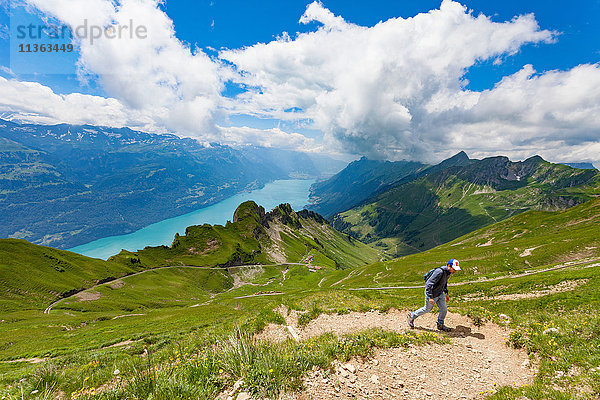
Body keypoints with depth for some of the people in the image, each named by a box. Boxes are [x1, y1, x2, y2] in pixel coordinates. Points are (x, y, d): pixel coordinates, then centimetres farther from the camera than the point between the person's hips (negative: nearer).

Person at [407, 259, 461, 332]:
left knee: (444, 309, 9)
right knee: (427, 309, 11)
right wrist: (430, 297, -32)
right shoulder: (440, 272, -34)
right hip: (431, 294, -7)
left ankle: (440, 325, 34)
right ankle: (411, 316, 31)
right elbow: (429, 284, -33)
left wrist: (446, 293, 16)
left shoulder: (448, 272, -5)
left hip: (440, 294, 7)